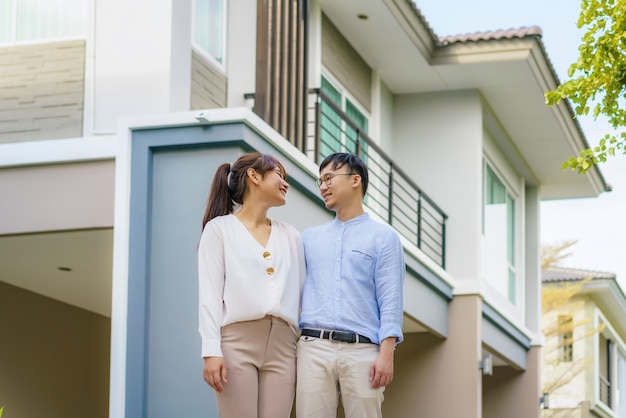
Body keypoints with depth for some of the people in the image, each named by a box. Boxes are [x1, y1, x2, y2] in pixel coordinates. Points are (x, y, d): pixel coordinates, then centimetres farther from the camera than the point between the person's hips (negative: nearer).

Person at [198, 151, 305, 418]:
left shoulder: (290, 235, 20)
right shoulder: (220, 228, 7)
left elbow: (301, 293, 17)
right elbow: (210, 293, -1)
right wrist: (212, 350, -13)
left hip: (283, 345, 4)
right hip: (237, 341, -4)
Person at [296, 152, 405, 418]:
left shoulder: (384, 238, 7)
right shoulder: (309, 238, 20)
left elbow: (390, 302, -2)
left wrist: (386, 354, -12)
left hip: (362, 351, -3)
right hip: (313, 348, 3)